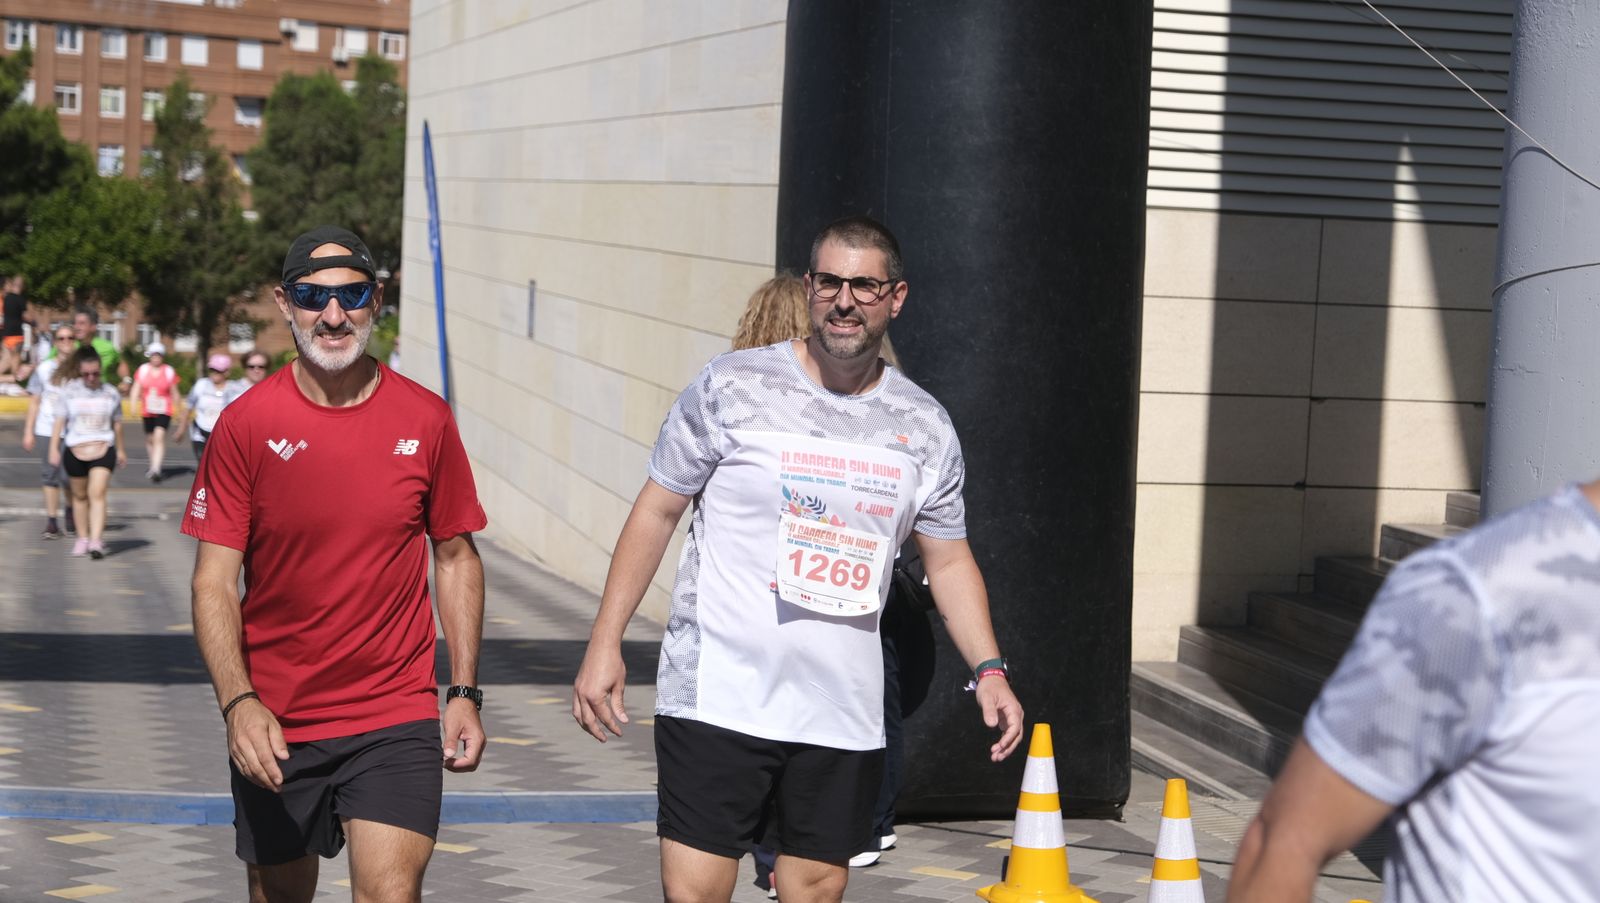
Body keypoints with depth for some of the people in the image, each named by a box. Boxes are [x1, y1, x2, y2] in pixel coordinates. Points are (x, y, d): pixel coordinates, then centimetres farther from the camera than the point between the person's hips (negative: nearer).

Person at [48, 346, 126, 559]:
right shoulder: (69, 391, 1)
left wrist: (120, 450, 22)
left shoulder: (111, 394, 3)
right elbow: (60, 421, 4)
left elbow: (117, 423, 14)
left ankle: (96, 541, -18)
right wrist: (54, 448, 1)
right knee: (80, 495, 11)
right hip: (75, 451, 1)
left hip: (103, 451, -1)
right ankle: (83, 537, 26)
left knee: (97, 494, -14)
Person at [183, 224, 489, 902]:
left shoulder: (425, 419, -1)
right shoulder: (245, 424, -5)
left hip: (396, 718, 0)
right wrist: (237, 700, -20)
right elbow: (215, 580, -6)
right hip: (273, 726, 1)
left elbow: (456, 557, 9)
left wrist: (465, 692, 4)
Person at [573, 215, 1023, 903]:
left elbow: (949, 560, 16)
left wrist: (989, 670, 3)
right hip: (718, 699, -3)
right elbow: (656, 512, 2)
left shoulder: (925, 428, 7)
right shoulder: (731, 387, -2)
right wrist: (605, 641, -3)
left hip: (843, 716, 3)